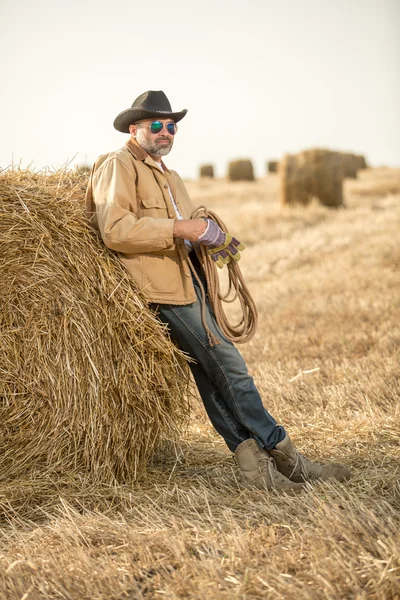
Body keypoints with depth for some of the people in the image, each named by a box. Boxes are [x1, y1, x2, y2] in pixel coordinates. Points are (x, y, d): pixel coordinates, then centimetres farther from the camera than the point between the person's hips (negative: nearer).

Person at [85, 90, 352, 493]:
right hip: (163, 284, -9)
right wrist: (180, 228, -21)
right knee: (228, 363, -9)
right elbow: (114, 229, -18)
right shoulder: (118, 166, -4)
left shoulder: (168, 176, 25)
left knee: (209, 372, 5)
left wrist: (209, 237, 8)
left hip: (189, 278, 9)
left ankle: (253, 464, 4)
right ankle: (285, 458, -3)